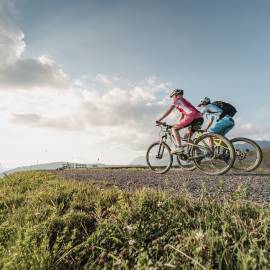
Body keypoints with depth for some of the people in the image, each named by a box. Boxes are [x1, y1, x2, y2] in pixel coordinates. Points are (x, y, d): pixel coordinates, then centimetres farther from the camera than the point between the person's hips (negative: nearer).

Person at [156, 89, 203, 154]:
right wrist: (178, 125, 39)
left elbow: (169, 111, 5)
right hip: (199, 118, 9)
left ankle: (179, 147, -14)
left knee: (174, 129, -1)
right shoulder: (183, 101, 35)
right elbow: (182, 116, 36)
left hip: (192, 116, -9)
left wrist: (159, 119, 7)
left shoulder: (177, 100, 12)